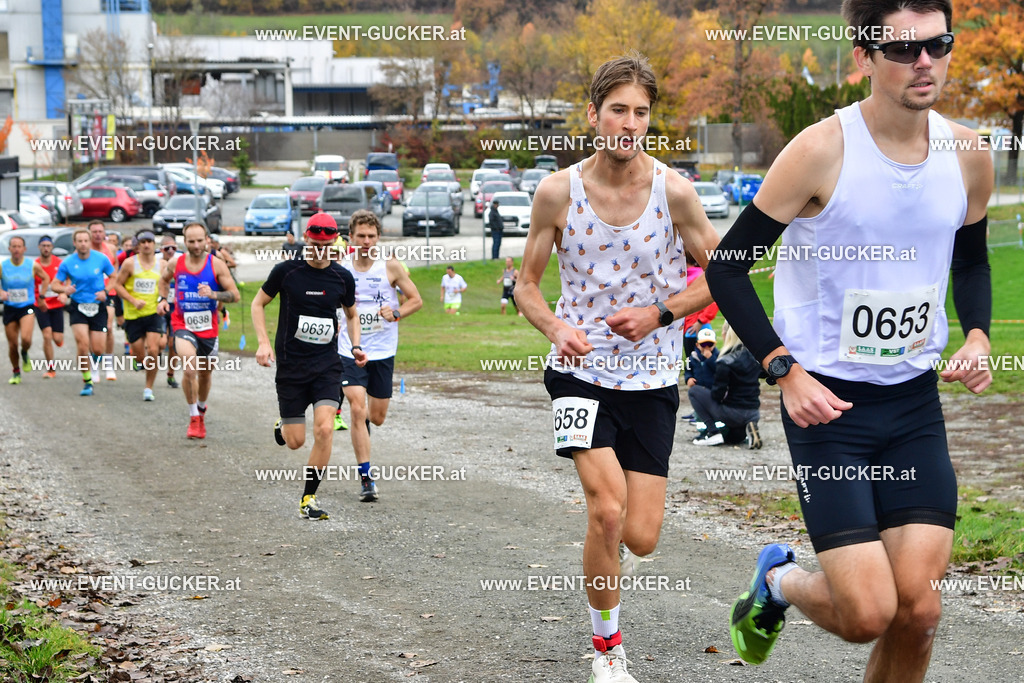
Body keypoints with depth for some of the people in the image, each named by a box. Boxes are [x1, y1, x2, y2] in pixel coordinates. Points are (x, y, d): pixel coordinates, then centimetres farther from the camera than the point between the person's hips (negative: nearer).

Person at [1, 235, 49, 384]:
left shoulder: (33, 266, -5)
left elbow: (45, 278, 12)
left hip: (27, 307, -1)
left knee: (26, 339, -23)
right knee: (12, 345, 5)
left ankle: (25, 354, 13)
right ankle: (16, 373, 26)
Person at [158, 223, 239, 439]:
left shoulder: (216, 265, -8)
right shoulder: (175, 264, -3)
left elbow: (235, 295, -8)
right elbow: (164, 279, 21)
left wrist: (214, 295, -25)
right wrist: (162, 299, 4)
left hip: (208, 328, 1)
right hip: (182, 325, -1)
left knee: (205, 373, 17)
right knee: (189, 369, -23)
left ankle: (201, 409, 46)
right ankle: (194, 418, -10)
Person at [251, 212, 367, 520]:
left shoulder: (342, 277, 2)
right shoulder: (286, 271, -6)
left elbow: (351, 315, 19)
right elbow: (258, 304, 6)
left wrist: (356, 346, 3)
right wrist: (264, 343, -7)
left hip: (327, 365, 2)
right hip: (290, 366, -1)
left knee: (325, 429, -16)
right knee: (296, 441, 0)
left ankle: (308, 499, -4)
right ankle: (282, 428, 39)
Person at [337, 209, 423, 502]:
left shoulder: (390, 266, -4)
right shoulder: (340, 269, -1)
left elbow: (416, 300, 3)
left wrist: (396, 313, -15)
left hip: (383, 351, 1)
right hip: (350, 351, -1)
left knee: (376, 417, 9)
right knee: (357, 410, -15)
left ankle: (362, 424, 48)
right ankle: (366, 478, -11)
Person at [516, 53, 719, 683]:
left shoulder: (673, 191, -7)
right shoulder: (559, 192, -6)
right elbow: (527, 285, 4)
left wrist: (660, 313, -12)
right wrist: (557, 329, -16)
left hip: (652, 377, 1)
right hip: (582, 370, -1)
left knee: (640, 537, -3)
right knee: (608, 509, -19)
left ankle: (612, 547, 37)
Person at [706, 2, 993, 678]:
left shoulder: (967, 155, 1)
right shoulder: (821, 151, -14)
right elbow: (726, 266, -7)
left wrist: (977, 336, 1)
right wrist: (786, 371, -14)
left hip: (916, 399, 5)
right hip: (826, 398, -4)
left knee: (918, 609, -4)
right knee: (867, 614, -10)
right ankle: (778, 581, 24)